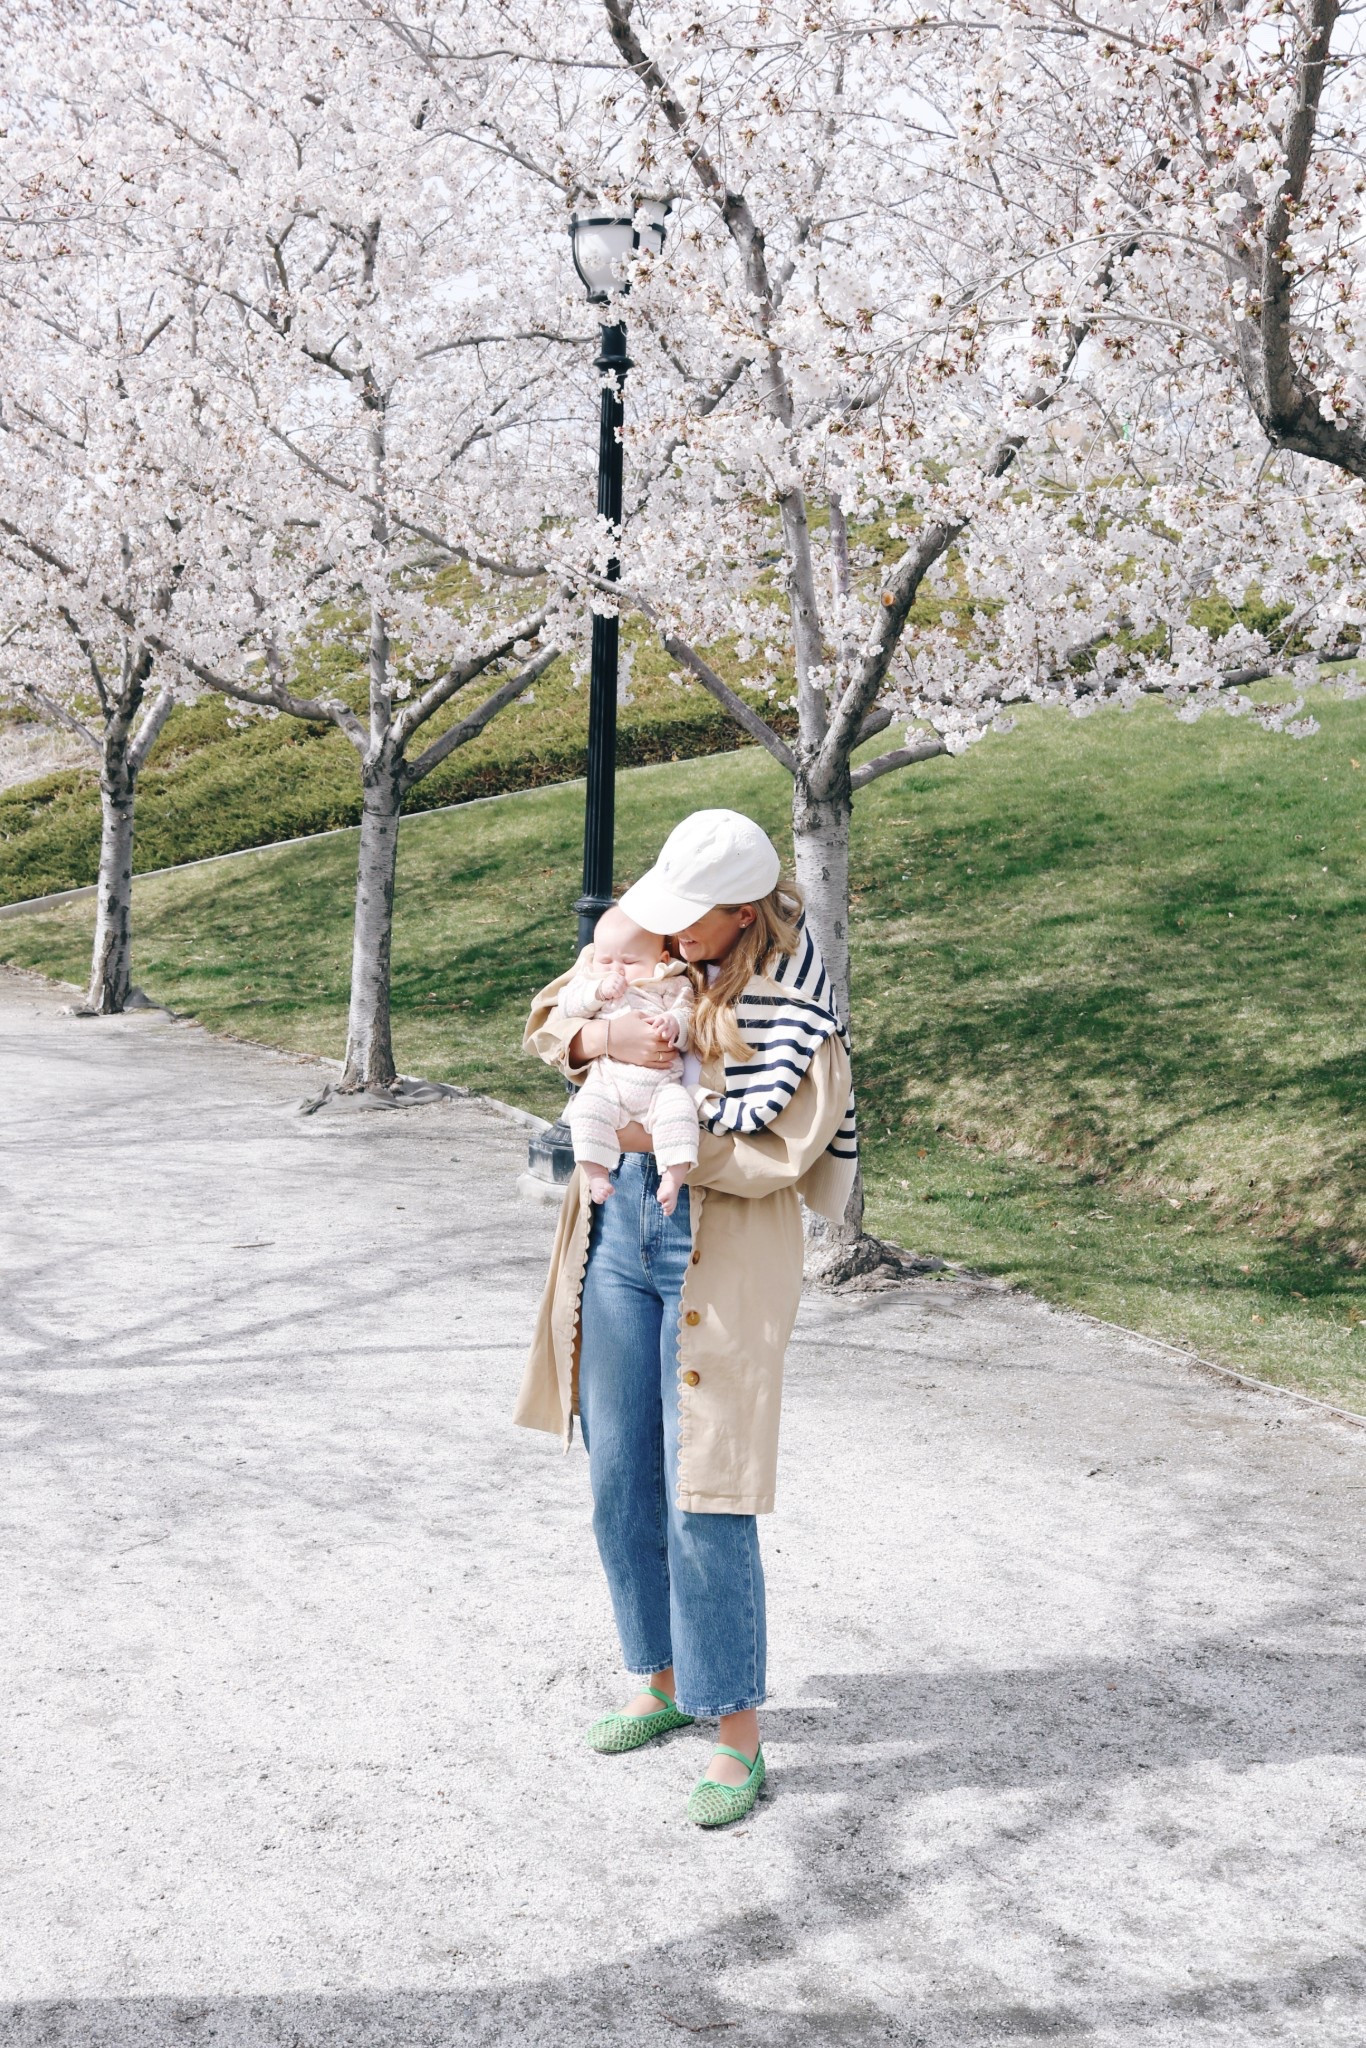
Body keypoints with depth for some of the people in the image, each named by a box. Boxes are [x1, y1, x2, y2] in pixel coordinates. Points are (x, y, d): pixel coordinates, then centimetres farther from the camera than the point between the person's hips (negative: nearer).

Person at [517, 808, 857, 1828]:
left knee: (705, 1502, -5)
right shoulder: (646, 950, 1)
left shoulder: (795, 1007, -16)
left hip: (721, 1262, -7)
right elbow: (548, 1017, 10)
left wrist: (654, 1134, -18)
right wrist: (600, 1037, -12)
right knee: (621, 1482, 14)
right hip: (619, 1238, 7)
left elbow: (777, 1156, -19)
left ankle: (739, 1734, 10)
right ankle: (665, 1683, 33)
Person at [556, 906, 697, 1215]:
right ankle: (596, 1174, -20)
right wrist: (599, 989, -10)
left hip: (661, 1082, -1)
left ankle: (673, 1178, -27)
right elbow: (567, 1003, 5)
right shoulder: (591, 981, 21)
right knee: (586, 1109, -27)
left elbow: (687, 1015, 4)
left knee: (678, 1110, -28)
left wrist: (674, 1024, -19)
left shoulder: (671, 986, 16)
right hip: (607, 1080, 1)